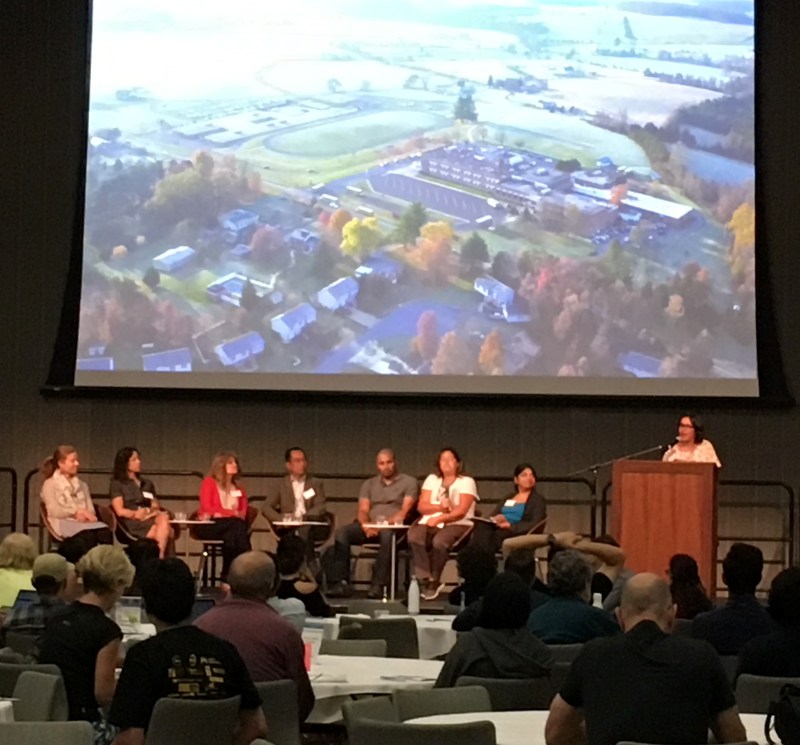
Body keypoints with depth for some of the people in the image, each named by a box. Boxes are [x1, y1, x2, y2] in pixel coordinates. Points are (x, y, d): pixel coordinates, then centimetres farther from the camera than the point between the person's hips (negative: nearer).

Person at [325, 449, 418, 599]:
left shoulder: (409, 482, 10)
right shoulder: (369, 484, 22)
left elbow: (405, 511, -3)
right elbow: (363, 511, 9)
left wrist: (386, 523, -20)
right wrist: (366, 525, -15)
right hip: (370, 526, 4)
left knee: (387, 535, -41)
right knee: (341, 533, -24)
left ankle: (378, 585, -40)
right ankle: (341, 583, -31)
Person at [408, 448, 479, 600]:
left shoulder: (467, 482, 5)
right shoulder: (431, 479, 18)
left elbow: (461, 511, -8)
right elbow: (421, 506, 7)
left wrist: (440, 518, -19)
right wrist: (441, 507, -10)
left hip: (457, 525, -3)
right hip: (431, 523, 4)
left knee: (439, 541, -37)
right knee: (414, 537, -31)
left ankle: (434, 581, -19)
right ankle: (424, 580, -30)